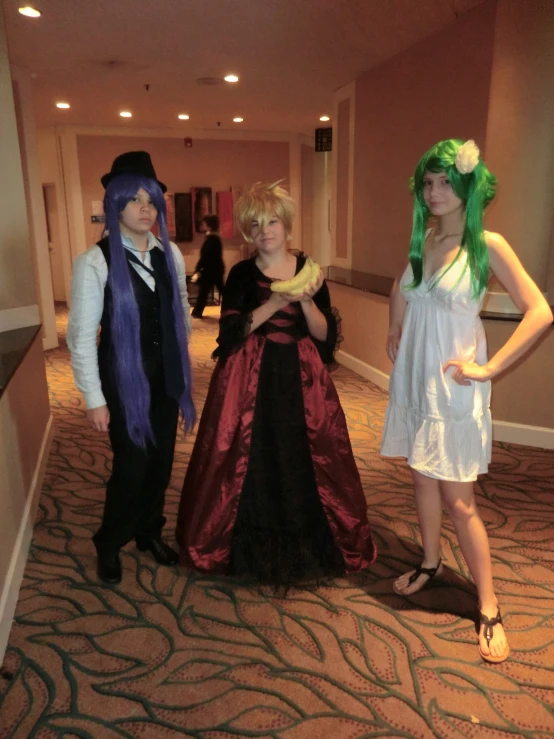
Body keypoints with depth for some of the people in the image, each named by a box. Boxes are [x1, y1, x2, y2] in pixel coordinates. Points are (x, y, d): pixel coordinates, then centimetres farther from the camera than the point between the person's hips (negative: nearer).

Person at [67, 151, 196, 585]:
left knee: (162, 460, 14)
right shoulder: (95, 262, -13)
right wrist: (94, 399, -12)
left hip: (166, 374, 5)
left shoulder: (170, 254, 1)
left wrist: (183, 367, 10)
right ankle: (109, 544, 32)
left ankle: (149, 532, 40)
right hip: (124, 377, -4)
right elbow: (81, 335, -12)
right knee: (132, 465, 4)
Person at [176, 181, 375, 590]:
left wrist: (306, 300, -16)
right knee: (253, 463, 2)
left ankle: (306, 550, 25)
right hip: (250, 382, -1)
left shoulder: (309, 269, 4)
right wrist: (276, 302, -19)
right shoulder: (242, 274, 1)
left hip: (301, 380, 1)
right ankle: (252, 549, 22)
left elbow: (326, 335, 0)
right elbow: (232, 333, -10)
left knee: (302, 462, 4)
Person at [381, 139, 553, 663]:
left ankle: (489, 609, 13)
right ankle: (430, 564, 36)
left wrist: (489, 368, -16)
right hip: (413, 378, 6)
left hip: (451, 383, -5)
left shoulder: (487, 246, -11)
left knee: (458, 499, -2)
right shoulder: (422, 240, 6)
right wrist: (394, 332, 15)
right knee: (423, 478, 16)